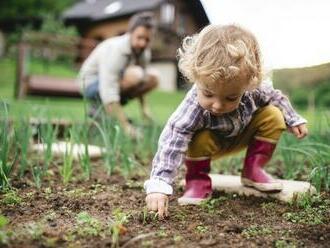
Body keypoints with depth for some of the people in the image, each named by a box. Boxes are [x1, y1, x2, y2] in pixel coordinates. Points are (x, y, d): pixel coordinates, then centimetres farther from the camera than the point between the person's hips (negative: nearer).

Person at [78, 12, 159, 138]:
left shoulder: (144, 50, -7)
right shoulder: (115, 49, -31)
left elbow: (141, 83, 12)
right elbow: (108, 91, -38)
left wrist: (144, 106, 2)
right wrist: (125, 125, -40)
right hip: (92, 84, -8)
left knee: (153, 78, -5)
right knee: (134, 74, -31)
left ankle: (114, 108, 1)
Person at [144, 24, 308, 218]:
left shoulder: (254, 90, -31)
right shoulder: (193, 107, -44)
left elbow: (275, 97, -7)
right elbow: (171, 144, -49)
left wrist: (294, 120, 4)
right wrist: (159, 186, -57)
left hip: (241, 136, 4)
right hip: (210, 143, -4)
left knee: (274, 116, -15)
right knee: (198, 140, -35)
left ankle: (253, 170, 1)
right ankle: (198, 180, -7)